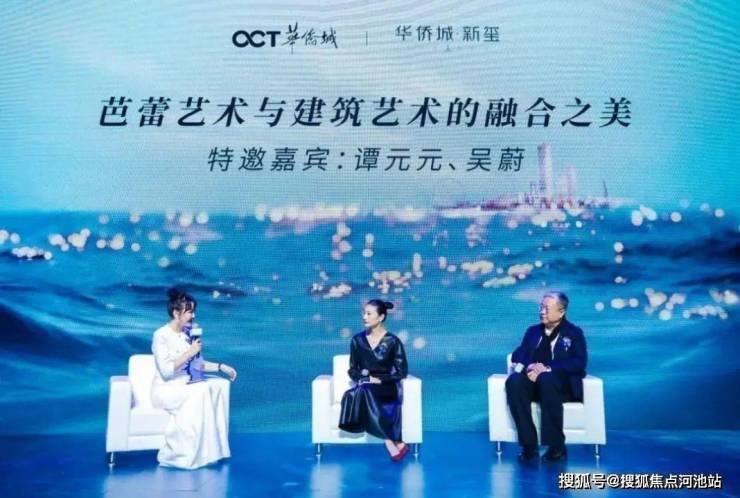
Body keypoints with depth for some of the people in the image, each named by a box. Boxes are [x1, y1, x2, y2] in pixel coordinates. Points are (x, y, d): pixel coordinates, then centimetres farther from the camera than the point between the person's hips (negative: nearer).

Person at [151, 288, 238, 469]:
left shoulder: (188, 333, 7)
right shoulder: (161, 336, -14)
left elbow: (197, 364, 15)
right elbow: (165, 371, -21)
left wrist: (221, 367, 2)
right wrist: (189, 353, -22)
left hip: (186, 384, 7)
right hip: (166, 389, -7)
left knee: (220, 385, -14)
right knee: (200, 392, -31)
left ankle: (211, 450, -13)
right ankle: (188, 454, -22)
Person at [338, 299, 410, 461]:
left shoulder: (393, 341, -2)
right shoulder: (357, 340, 8)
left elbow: (402, 372, -2)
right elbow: (352, 370, 12)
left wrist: (379, 379, -13)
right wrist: (364, 378, -9)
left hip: (387, 388, -3)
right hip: (364, 389, 3)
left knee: (364, 392, -36)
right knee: (359, 393, -34)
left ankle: (392, 443, -32)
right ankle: (395, 443, -33)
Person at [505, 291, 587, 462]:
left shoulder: (574, 333, 10)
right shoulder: (533, 331, 22)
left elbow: (579, 363, -6)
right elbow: (517, 356, 10)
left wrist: (548, 369, -20)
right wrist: (528, 367, -15)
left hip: (563, 384, -3)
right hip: (534, 380, 3)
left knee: (546, 379, -40)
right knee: (513, 381, -32)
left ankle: (556, 445, -30)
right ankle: (529, 445, -29)